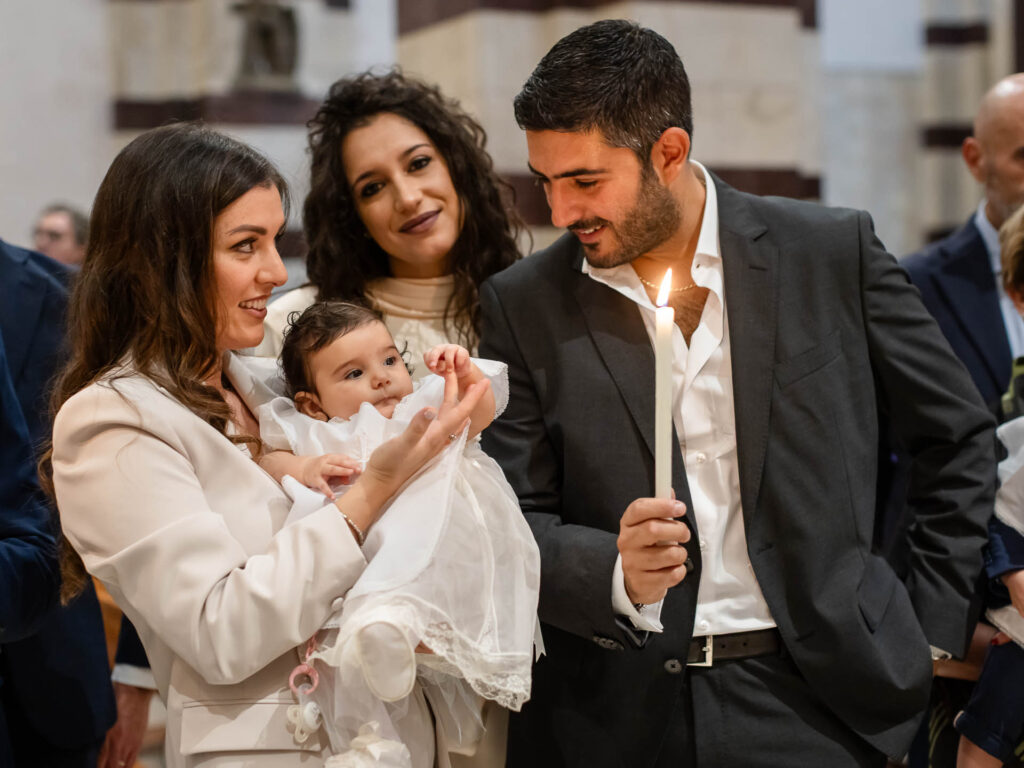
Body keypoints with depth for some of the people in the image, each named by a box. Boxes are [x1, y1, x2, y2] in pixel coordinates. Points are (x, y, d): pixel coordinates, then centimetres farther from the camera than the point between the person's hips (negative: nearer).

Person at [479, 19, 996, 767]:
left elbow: (959, 436, 6)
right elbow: (515, 525, -1)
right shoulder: (523, 305, -2)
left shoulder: (831, 253, -3)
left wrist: (930, 628, 3)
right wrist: (615, 575, -20)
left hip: (810, 704, 0)